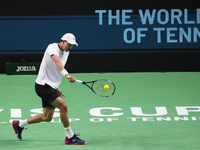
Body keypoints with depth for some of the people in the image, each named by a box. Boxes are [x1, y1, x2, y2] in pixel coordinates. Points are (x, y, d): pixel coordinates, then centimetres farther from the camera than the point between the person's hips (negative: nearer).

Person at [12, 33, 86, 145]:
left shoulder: (66, 53, 12)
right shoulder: (53, 47, -16)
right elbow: (57, 61, -38)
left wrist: (57, 87, 20)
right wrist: (66, 74, -53)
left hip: (51, 87, 9)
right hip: (43, 85, -9)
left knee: (47, 117, 12)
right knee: (63, 106, -21)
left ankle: (19, 124, 31)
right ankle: (70, 137, -11)